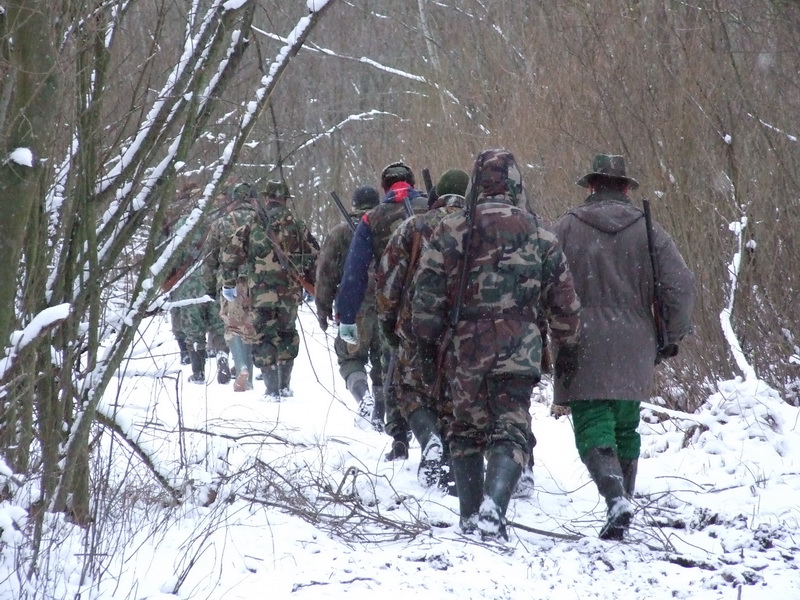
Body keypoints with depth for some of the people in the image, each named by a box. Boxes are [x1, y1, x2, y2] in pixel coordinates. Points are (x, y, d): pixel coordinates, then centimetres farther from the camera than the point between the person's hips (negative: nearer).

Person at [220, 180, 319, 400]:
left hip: (260, 291, -2)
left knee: (265, 337, 3)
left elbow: (230, 254, -1)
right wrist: (314, 285, 18)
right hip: (290, 290, 2)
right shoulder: (296, 225, 4)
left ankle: (272, 390, -3)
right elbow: (314, 256, 6)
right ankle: (285, 386, 21)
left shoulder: (252, 225, 0)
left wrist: (228, 283, 10)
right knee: (287, 334, 19)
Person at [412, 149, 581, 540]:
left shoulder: (450, 231, 0)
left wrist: (426, 344, 9)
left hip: (463, 348, 1)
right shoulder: (539, 236, 5)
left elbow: (426, 297, -1)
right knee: (510, 432, -2)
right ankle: (494, 505, -25)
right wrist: (568, 346, 24)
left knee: (466, 430, 16)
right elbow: (564, 303, 10)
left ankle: (470, 517, 17)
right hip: (517, 352, -1)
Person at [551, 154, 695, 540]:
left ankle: (616, 498, -26)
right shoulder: (648, 231, 3)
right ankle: (623, 502, 20)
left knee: (593, 428, -5)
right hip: (633, 352, 2)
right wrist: (671, 337, 10)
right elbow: (681, 285, -2)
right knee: (626, 429, 17)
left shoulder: (566, 228, -1)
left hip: (581, 352, -2)